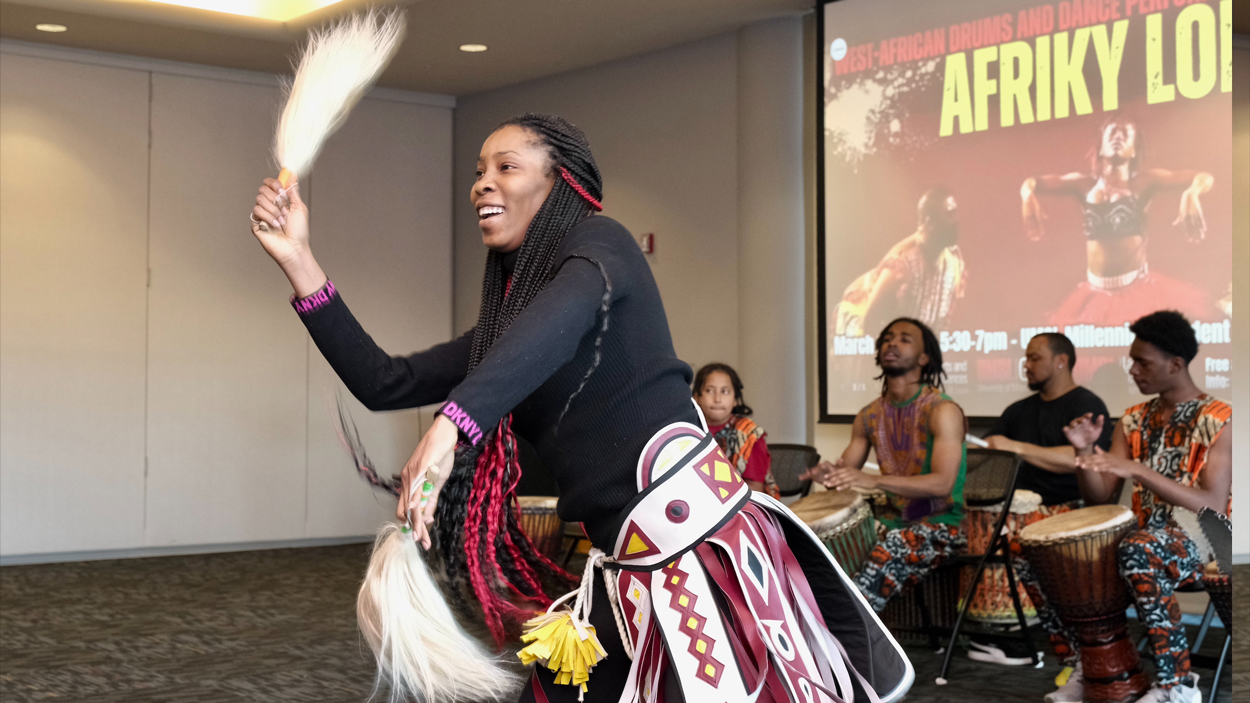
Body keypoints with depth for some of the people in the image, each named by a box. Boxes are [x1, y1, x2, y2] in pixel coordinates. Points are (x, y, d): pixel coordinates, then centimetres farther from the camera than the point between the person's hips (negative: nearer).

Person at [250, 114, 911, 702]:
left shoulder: (598, 240, -2)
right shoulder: (505, 322, 20)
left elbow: (570, 309, -26)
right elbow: (386, 384, 16)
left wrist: (450, 425, -39)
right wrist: (298, 260, 11)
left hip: (702, 536, -8)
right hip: (624, 570, 8)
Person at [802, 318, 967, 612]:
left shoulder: (942, 410, -13)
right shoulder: (870, 415, 8)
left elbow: (942, 483, -25)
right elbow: (846, 470, 11)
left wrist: (874, 480, -37)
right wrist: (829, 475, -17)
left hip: (942, 522, -6)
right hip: (896, 518, 7)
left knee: (889, 554, -34)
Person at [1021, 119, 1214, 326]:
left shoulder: (1144, 181, -1)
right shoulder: (1083, 183, 6)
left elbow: (1205, 178, -8)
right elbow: (1032, 182, 4)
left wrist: (1191, 194, -32)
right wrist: (1028, 195, -21)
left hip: (1138, 289, -3)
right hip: (1096, 294, 3)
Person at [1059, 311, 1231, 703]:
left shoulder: (1218, 421, -10)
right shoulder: (1134, 421, 9)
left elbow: (1213, 508, -22)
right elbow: (1100, 500, 6)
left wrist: (1139, 470, -30)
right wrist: (1086, 452, -13)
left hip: (1204, 543, -7)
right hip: (1149, 538, 7)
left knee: (1138, 551, -38)